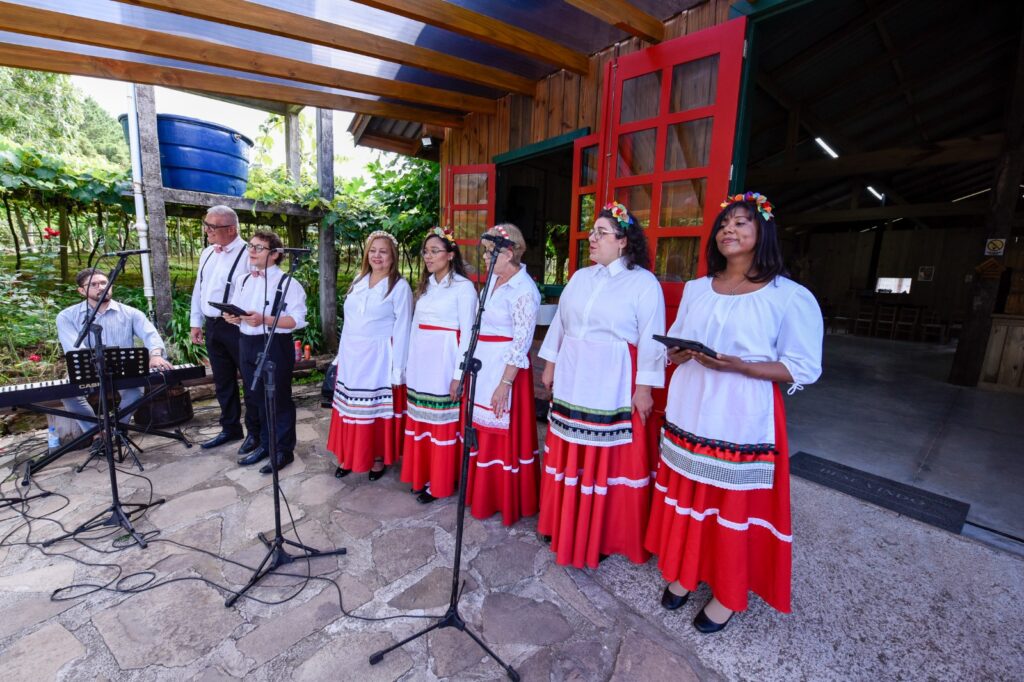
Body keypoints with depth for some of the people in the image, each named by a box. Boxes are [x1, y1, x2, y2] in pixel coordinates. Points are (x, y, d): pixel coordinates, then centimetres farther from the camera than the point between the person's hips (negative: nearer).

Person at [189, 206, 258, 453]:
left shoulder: (247, 254, -14)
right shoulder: (207, 253, 12)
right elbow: (199, 288, 17)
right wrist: (196, 322, 15)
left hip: (238, 327, -8)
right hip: (211, 326, 8)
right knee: (222, 380, 16)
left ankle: (255, 431, 17)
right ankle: (230, 428, 31)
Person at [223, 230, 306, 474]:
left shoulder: (287, 283, -11)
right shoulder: (243, 281, 11)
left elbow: (298, 320, -18)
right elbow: (235, 310, 17)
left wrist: (264, 319, -27)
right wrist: (232, 317, -6)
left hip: (276, 346, -7)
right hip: (247, 344, 7)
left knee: (279, 399, 4)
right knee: (256, 398, 18)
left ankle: (284, 450, 19)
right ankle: (265, 444, 35)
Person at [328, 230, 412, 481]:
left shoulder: (400, 286, -9)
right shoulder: (358, 282, 10)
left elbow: (402, 330, -11)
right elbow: (348, 321, 13)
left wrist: (398, 369, -13)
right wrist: (340, 355, 12)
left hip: (379, 359, -5)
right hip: (351, 357, 6)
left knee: (377, 409, 5)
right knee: (351, 408, 13)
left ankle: (379, 458, 24)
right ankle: (349, 457, 29)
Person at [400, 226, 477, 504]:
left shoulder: (463, 286, -8)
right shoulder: (425, 285, 14)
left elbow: (467, 333, -11)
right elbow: (416, 325, 14)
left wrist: (458, 374, -14)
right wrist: (409, 364, 11)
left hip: (443, 361, -7)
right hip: (420, 362, 7)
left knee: (442, 423, 3)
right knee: (420, 421, 13)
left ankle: (439, 483, 19)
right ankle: (422, 475, 30)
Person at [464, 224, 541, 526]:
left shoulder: (524, 289, -15)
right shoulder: (494, 279, 9)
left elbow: (521, 342, -18)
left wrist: (505, 383, -20)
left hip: (506, 368, -8)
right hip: (483, 366, 8)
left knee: (503, 436, 4)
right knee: (483, 431, 16)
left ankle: (507, 502, 26)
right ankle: (483, 495, 36)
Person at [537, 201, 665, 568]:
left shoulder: (644, 282, -6)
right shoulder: (580, 277, 10)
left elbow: (651, 340, -8)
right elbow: (560, 323, 15)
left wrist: (645, 387, -11)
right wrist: (550, 365, 14)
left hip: (613, 386, -5)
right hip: (571, 379, 5)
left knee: (607, 461, 5)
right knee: (570, 455, 14)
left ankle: (603, 535, 26)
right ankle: (565, 524, 33)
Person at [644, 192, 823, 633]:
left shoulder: (791, 296, -7)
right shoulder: (696, 289, 8)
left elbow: (803, 369, -7)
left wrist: (739, 366, -21)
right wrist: (681, 352, -9)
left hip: (743, 417, -4)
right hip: (689, 410, 5)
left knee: (736, 503, 8)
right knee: (686, 495, 14)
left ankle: (728, 594, 30)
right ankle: (683, 572, 36)